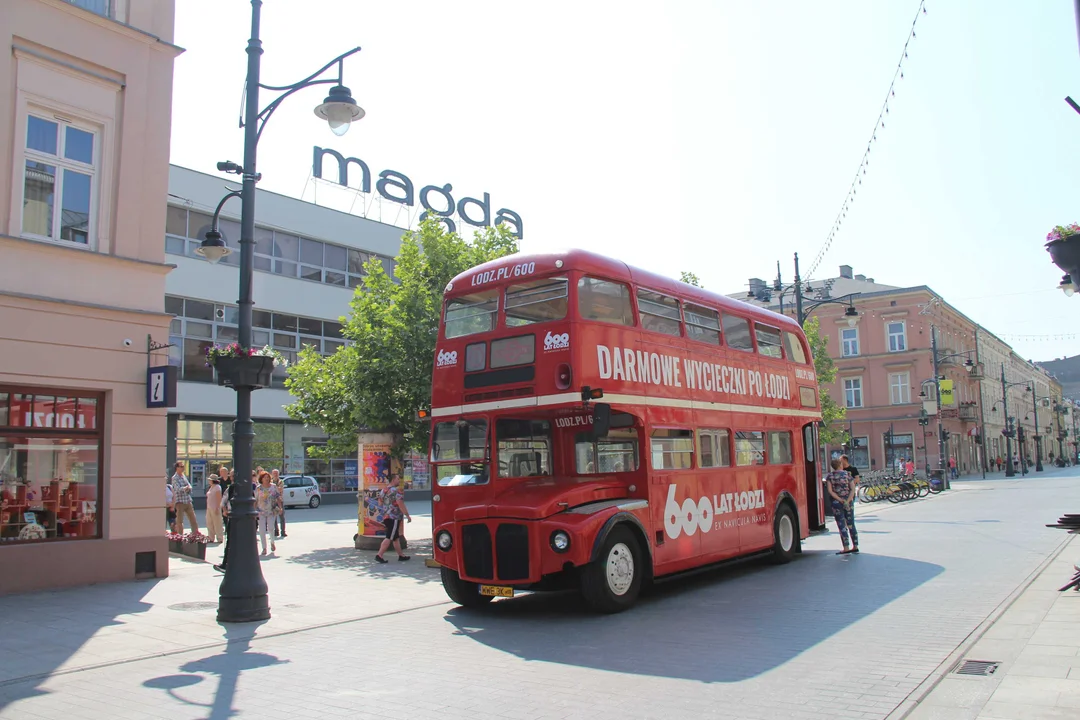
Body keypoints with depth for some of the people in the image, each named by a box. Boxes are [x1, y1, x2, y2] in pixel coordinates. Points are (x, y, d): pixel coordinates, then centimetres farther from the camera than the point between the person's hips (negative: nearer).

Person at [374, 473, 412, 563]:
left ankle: (401, 555, 22)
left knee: (396, 537, 16)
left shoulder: (384, 490, 11)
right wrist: (407, 515, -14)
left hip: (386, 516, 9)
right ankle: (379, 555, -9)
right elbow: (401, 505, -20)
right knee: (389, 538, -6)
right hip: (394, 518, -9)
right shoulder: (397, 491, -16)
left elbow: (380, 501, 20)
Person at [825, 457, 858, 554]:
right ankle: (855, 546, 14)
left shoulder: (830, 476, -1)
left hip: (836, 503, -2)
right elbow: (853, 488, -6)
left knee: (842, 526, 0)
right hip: (849, 502, 2)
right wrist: (847, 501, -12)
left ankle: (846, 547, -5)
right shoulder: (847, 474, 2)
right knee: (851, 524, 11)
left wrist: (840, 500, -11)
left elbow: (830, 491, -10)